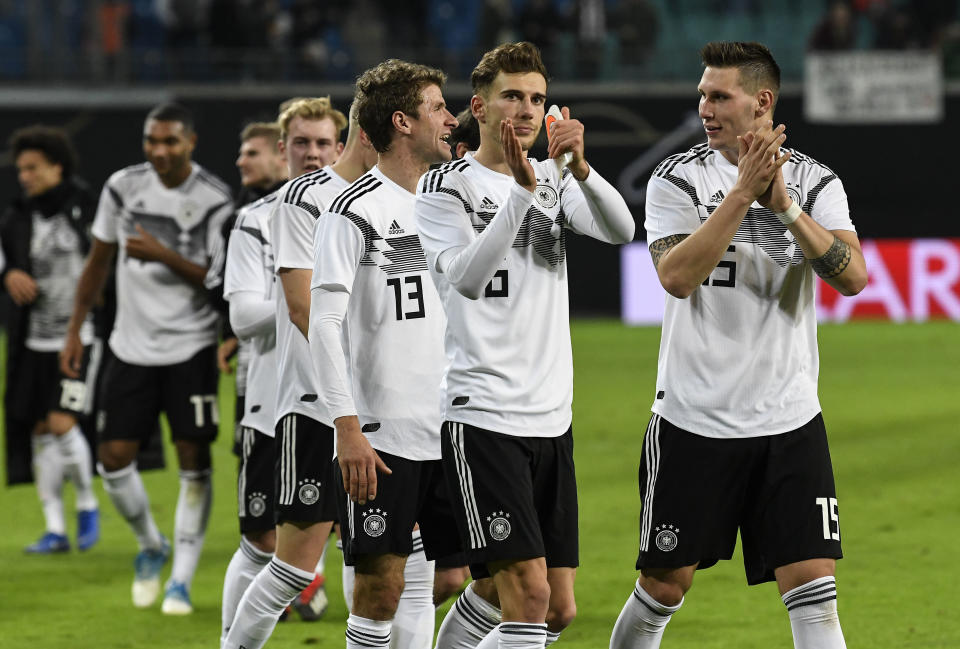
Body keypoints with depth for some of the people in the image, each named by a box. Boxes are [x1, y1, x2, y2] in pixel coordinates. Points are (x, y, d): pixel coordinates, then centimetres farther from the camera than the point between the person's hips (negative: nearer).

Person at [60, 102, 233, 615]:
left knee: (193, 460, -5)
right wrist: (74, 330, 11)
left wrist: (164, 255, -22)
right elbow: (99, 261, 12)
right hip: (131, 346, 3)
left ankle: (181, 581, 4)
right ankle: (150, 546, 26)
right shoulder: (124, 187, 2)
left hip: (190, 347, -3)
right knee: (114, 459, -1)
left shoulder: (214, 200, -9)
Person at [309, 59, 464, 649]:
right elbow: (324, 324, -12)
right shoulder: (356, 210, -8)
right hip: (380, 436, -6)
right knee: (382, 585, -7)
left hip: (444, 432, 6)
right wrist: (348, 429, -19)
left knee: (426, 581, 5)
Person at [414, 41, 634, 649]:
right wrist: (524, 192, -26)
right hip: (481, 414, -7)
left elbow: (622, 230, -5)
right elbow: (465, 278, -20)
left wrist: (579, 167, -22)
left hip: (552, 417, 7)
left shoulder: (555, 181, 13)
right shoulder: (447, 186, -3)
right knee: (529, 596, -18)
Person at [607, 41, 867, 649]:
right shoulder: (678, 178, -3)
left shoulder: (815, 182, 2)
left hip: (790, 421, 1)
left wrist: (783, 206, -23)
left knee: (814, 586, -7)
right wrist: (743, 193, -23)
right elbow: (677, 276, -18)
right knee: (665, 583, 7)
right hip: (693, 420, -1)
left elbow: (852, 277, -13)